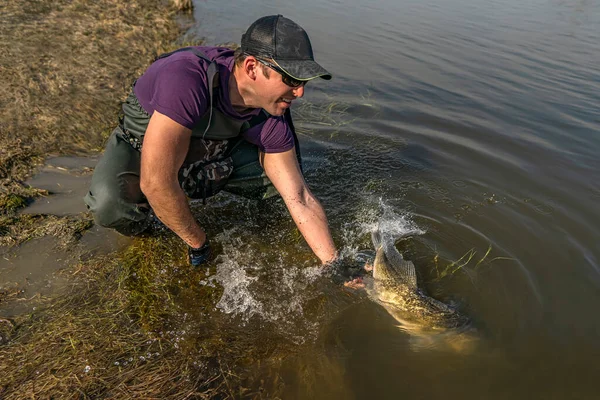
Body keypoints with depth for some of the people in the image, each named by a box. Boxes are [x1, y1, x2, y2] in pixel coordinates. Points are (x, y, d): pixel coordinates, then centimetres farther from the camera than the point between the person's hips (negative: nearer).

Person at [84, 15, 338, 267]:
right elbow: (155, 182, -41)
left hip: (206, 155, 5)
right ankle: (140, 216, 1)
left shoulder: (271, 122, -21)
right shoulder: (186, 78, -40)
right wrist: (198, 243, -27)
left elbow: (302, 200, -18)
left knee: (287, 169, -10)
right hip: (139, 148, -4)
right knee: (110, 202, -36)